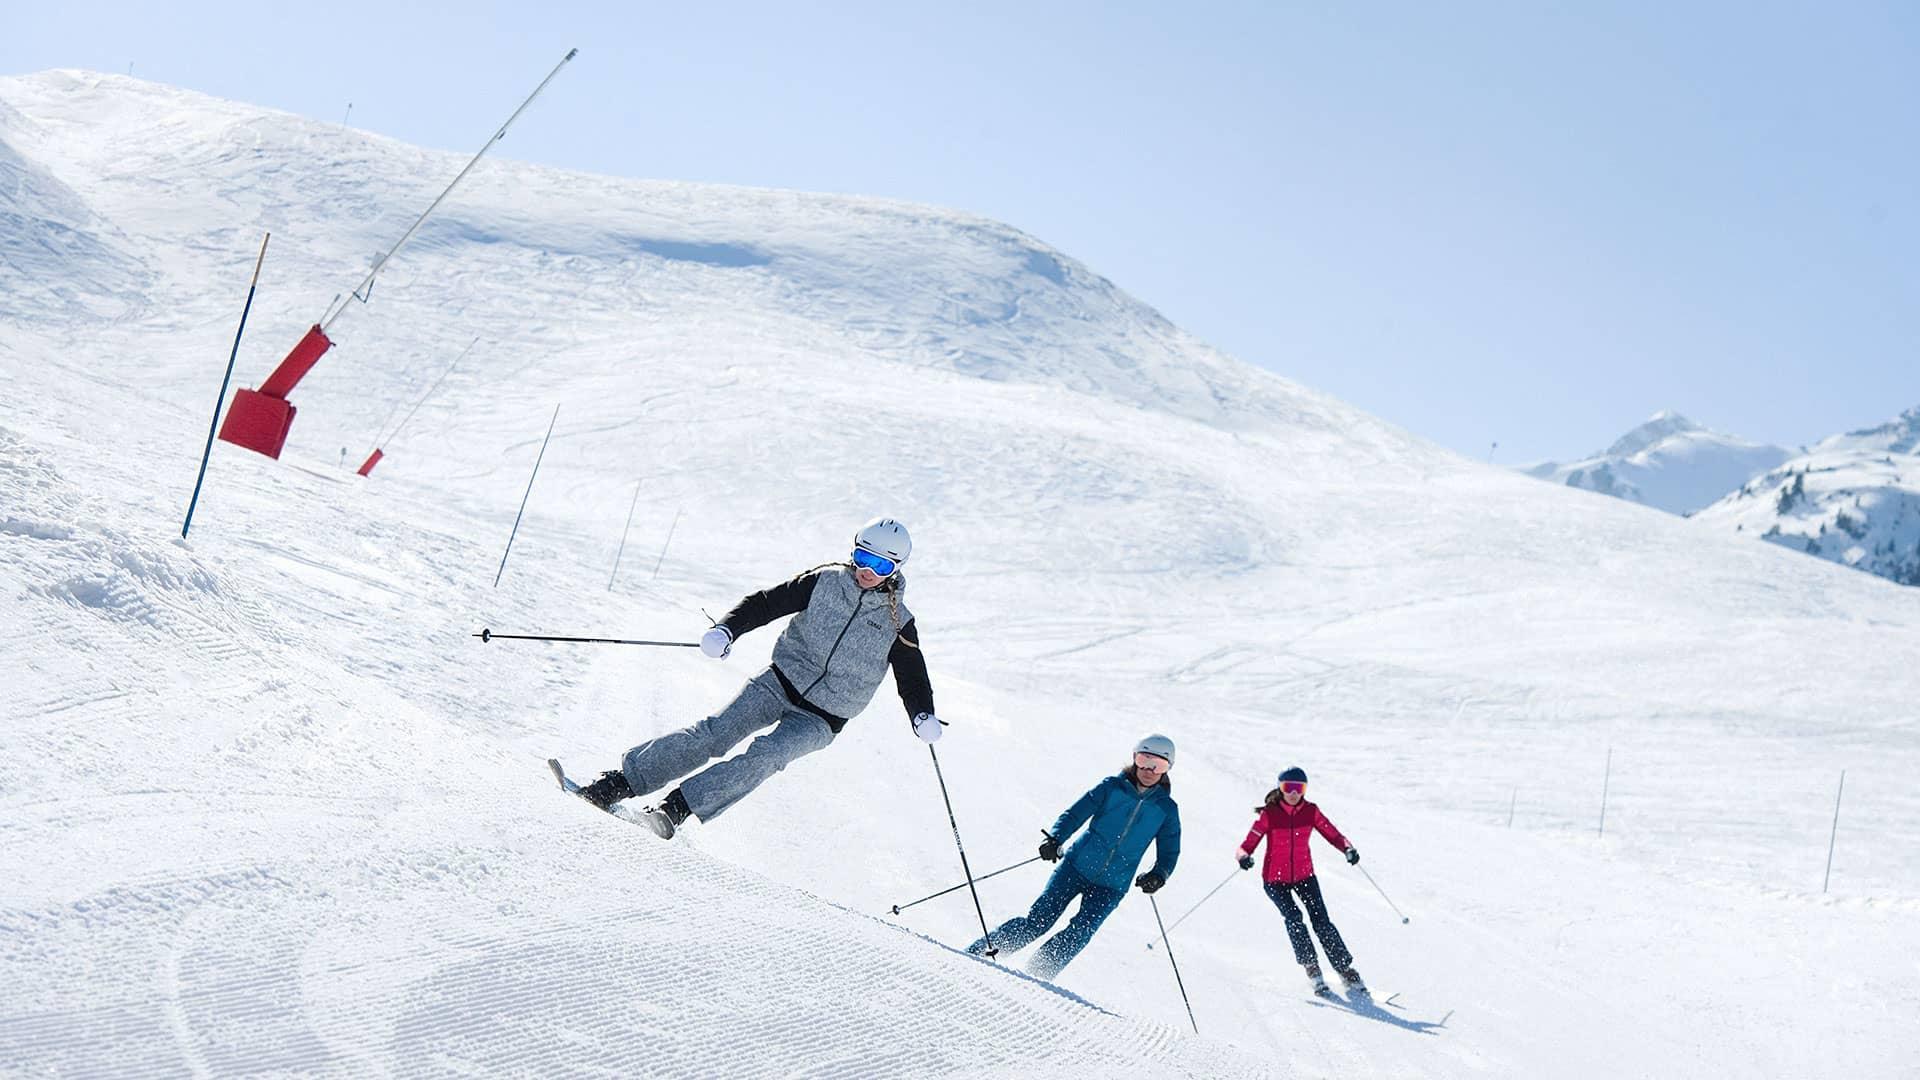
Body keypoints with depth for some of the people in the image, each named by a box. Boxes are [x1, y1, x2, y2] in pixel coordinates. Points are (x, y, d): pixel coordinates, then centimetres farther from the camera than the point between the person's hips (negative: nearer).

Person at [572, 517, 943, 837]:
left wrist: (924, 716, -19)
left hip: (822, 719, -1)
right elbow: (768, 602, -2)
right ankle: (621, 782, -16)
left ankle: (680, 807, -32)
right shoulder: (826, 582, -2)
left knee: (765, 756, -27)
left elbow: (912, 678, 1)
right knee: (714, 734, -17)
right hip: (780, 683, 1)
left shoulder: (899, 625, -4)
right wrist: (726, 630, -19)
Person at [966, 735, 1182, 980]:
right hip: (1077, 866, -1)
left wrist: (1158, 876, -15)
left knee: (1078, 936, -17)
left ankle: (1034, 976, -8)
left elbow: (1169, 853, 7)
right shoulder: (1112, 787, 0)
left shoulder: (1167, 810, 3)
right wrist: (1055, 839, -23)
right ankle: (980, 950, 2)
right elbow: (1075, 813, -4)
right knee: (1039, 920, -9)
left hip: (1110, 887, 1)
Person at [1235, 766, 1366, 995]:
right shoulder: (1269, 814, -11)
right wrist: (1245, 857, -35)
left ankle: (1345, 970, -2)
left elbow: (1333, 835, -3)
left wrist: (1348, 849, -24)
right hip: (1275, 880, -2)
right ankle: (1311, 967, -13)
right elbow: (1248, 845, -12)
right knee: (1293, 917, -23)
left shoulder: (1311, 811, -3)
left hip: (1304, 876, 2)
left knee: (1321, 921, -11)